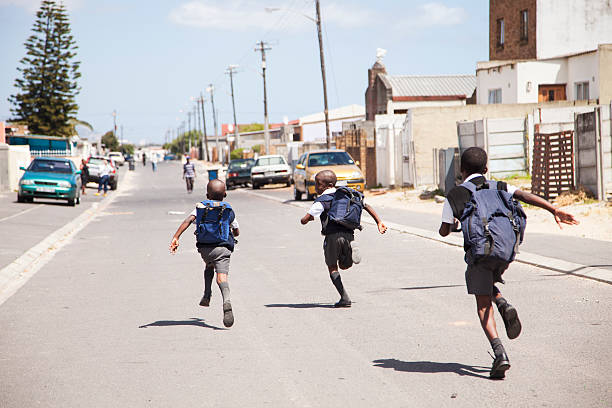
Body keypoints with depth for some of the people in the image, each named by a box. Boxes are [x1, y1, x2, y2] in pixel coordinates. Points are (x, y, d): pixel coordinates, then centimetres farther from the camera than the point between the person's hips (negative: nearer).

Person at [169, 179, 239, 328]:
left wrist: (175, 237, -15)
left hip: (204, 248, 2)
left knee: (209, 266, 35)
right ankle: (227, 301, -45)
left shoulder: (200, 207, 9)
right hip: (223, 248, -2)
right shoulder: (229, 211, 12)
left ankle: (207, 295, 25)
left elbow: (188, 220, -9)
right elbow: (237, 232, 21)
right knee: (221, 277, -17)